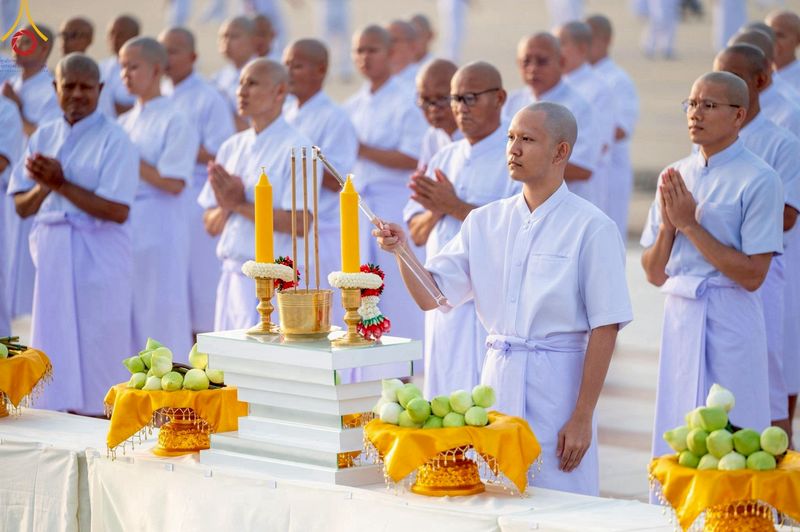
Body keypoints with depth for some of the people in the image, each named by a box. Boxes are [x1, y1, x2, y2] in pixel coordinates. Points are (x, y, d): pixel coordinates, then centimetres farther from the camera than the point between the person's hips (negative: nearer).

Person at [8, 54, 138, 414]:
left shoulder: (112, 140, -7)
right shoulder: (44, 137, 11)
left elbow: (117, 211, -16)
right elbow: (22, 206, 9)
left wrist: (61, 184, -18)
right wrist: (43, 186, -12)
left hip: (98, 259, -6)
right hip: (53, 258, 6)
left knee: (96, 360, -3)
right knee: (56, 351, 7)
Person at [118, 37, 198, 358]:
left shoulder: (174, 123, -7)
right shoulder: (124, 124, 14)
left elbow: (174, 183, -15)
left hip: (159, 233, -7)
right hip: (124, 232, 7)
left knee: (161, 316, -3)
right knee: (127, 318, 8)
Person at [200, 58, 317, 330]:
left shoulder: (295, 148, -8)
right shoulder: (231, 147, 14)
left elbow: (299, 223, -17)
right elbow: (211, 226, 14)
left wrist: (241, 205, -15)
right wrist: (226, 207, -8)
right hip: (232, 275, 7)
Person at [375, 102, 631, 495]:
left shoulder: (591, 228, -8)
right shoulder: (485, 222, 9)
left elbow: (605, 328, -9)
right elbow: (431, 296, 6)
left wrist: (582, 418, -12)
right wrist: (400, 249, -13)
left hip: (556, 385, -5)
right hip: (497, 380, 5)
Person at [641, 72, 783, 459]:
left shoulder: (758, 180, -9)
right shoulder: (676, 176, 10)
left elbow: (752, 275, -15)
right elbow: (655, 274, 11)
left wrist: (690, 224, -14)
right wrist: (668, 224, -7)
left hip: (729, 321, -6)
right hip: (678, 316, 6)